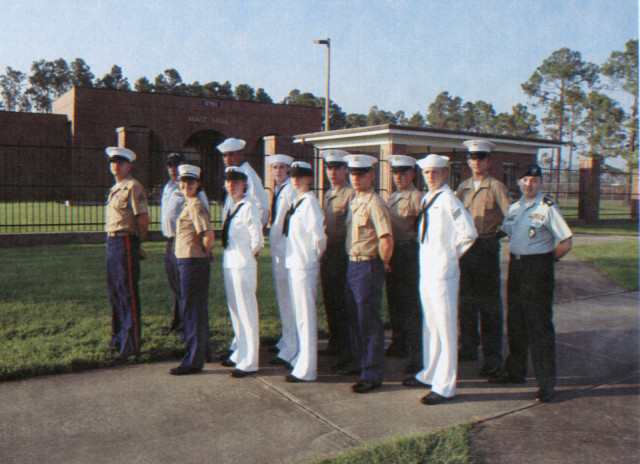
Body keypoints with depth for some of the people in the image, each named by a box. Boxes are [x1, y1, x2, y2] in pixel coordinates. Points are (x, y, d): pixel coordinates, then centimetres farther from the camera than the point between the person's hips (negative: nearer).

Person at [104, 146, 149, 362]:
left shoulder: (133, 186, -11)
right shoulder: (115, 188, 17)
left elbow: (144, 219, -15)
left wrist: (136, 242, -2)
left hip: (126, 242, -10)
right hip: (111, 241, 10)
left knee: (128, 293, -7)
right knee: (114, 290, 18)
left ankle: (131, 346, -3)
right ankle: (118, 336, 33)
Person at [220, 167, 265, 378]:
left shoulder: (248, 208, -13)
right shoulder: (228, 206, 13)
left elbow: (257, 239, -14)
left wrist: (249, 254, 0)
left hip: (243, 266, -9)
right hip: (228, 263, 9)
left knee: (246, 313, -3)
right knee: (235, 311, 17)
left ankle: (249, 362, 5)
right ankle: (239, 354, 30)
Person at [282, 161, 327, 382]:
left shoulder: (309, 202, -15)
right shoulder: (297, 202, 14)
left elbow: (318, 235, -23)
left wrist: (316, 254, -8)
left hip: (305, 267, -9)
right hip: (294, 264, 9)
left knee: (306, 316, -3)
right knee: (299, 315, 18)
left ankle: (306, 370, 4)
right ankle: (301, 360, 31)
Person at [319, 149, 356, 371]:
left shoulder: (351, 193, -9)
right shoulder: (327, 194, 17)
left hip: (343, 252, -8)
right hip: (327, 251, 8)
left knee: (342, 303, -6)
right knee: (329, 301, 16)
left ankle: (347, 353, 0)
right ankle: (335, 342, 31)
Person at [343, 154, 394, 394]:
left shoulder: (375, 203, -16)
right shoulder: (354, 202, 12)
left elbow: (386, 241, -24)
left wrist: (382, 264, -10)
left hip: (368, 267, -9)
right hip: (353, 265, 9)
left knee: (369, 321, -3)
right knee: (354, 318, 18)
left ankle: (372, 375, 8)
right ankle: (360, 363, 35)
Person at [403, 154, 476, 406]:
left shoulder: (448, 200, -14)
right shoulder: (426, 199, 13)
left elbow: (469, 233, -19)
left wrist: (451, 253, -7)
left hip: (443, 272, -9)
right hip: (425, 270, 9)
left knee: (445, 328, -2)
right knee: (430, 325, 18)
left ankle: (445, 386, 6)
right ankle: (430, 373, 31)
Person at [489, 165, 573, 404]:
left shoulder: (548, 208, -9)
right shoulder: (514, 208, 11)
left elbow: (566, 243, -11)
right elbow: (507, 232, 25)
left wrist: (546, 259, -4)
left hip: (538, 268, -7)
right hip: (515, 265, 7)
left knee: (540, 325, -5)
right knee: (515, 321, 14)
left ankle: (546, 382, 2)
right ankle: (515, 371, 28)